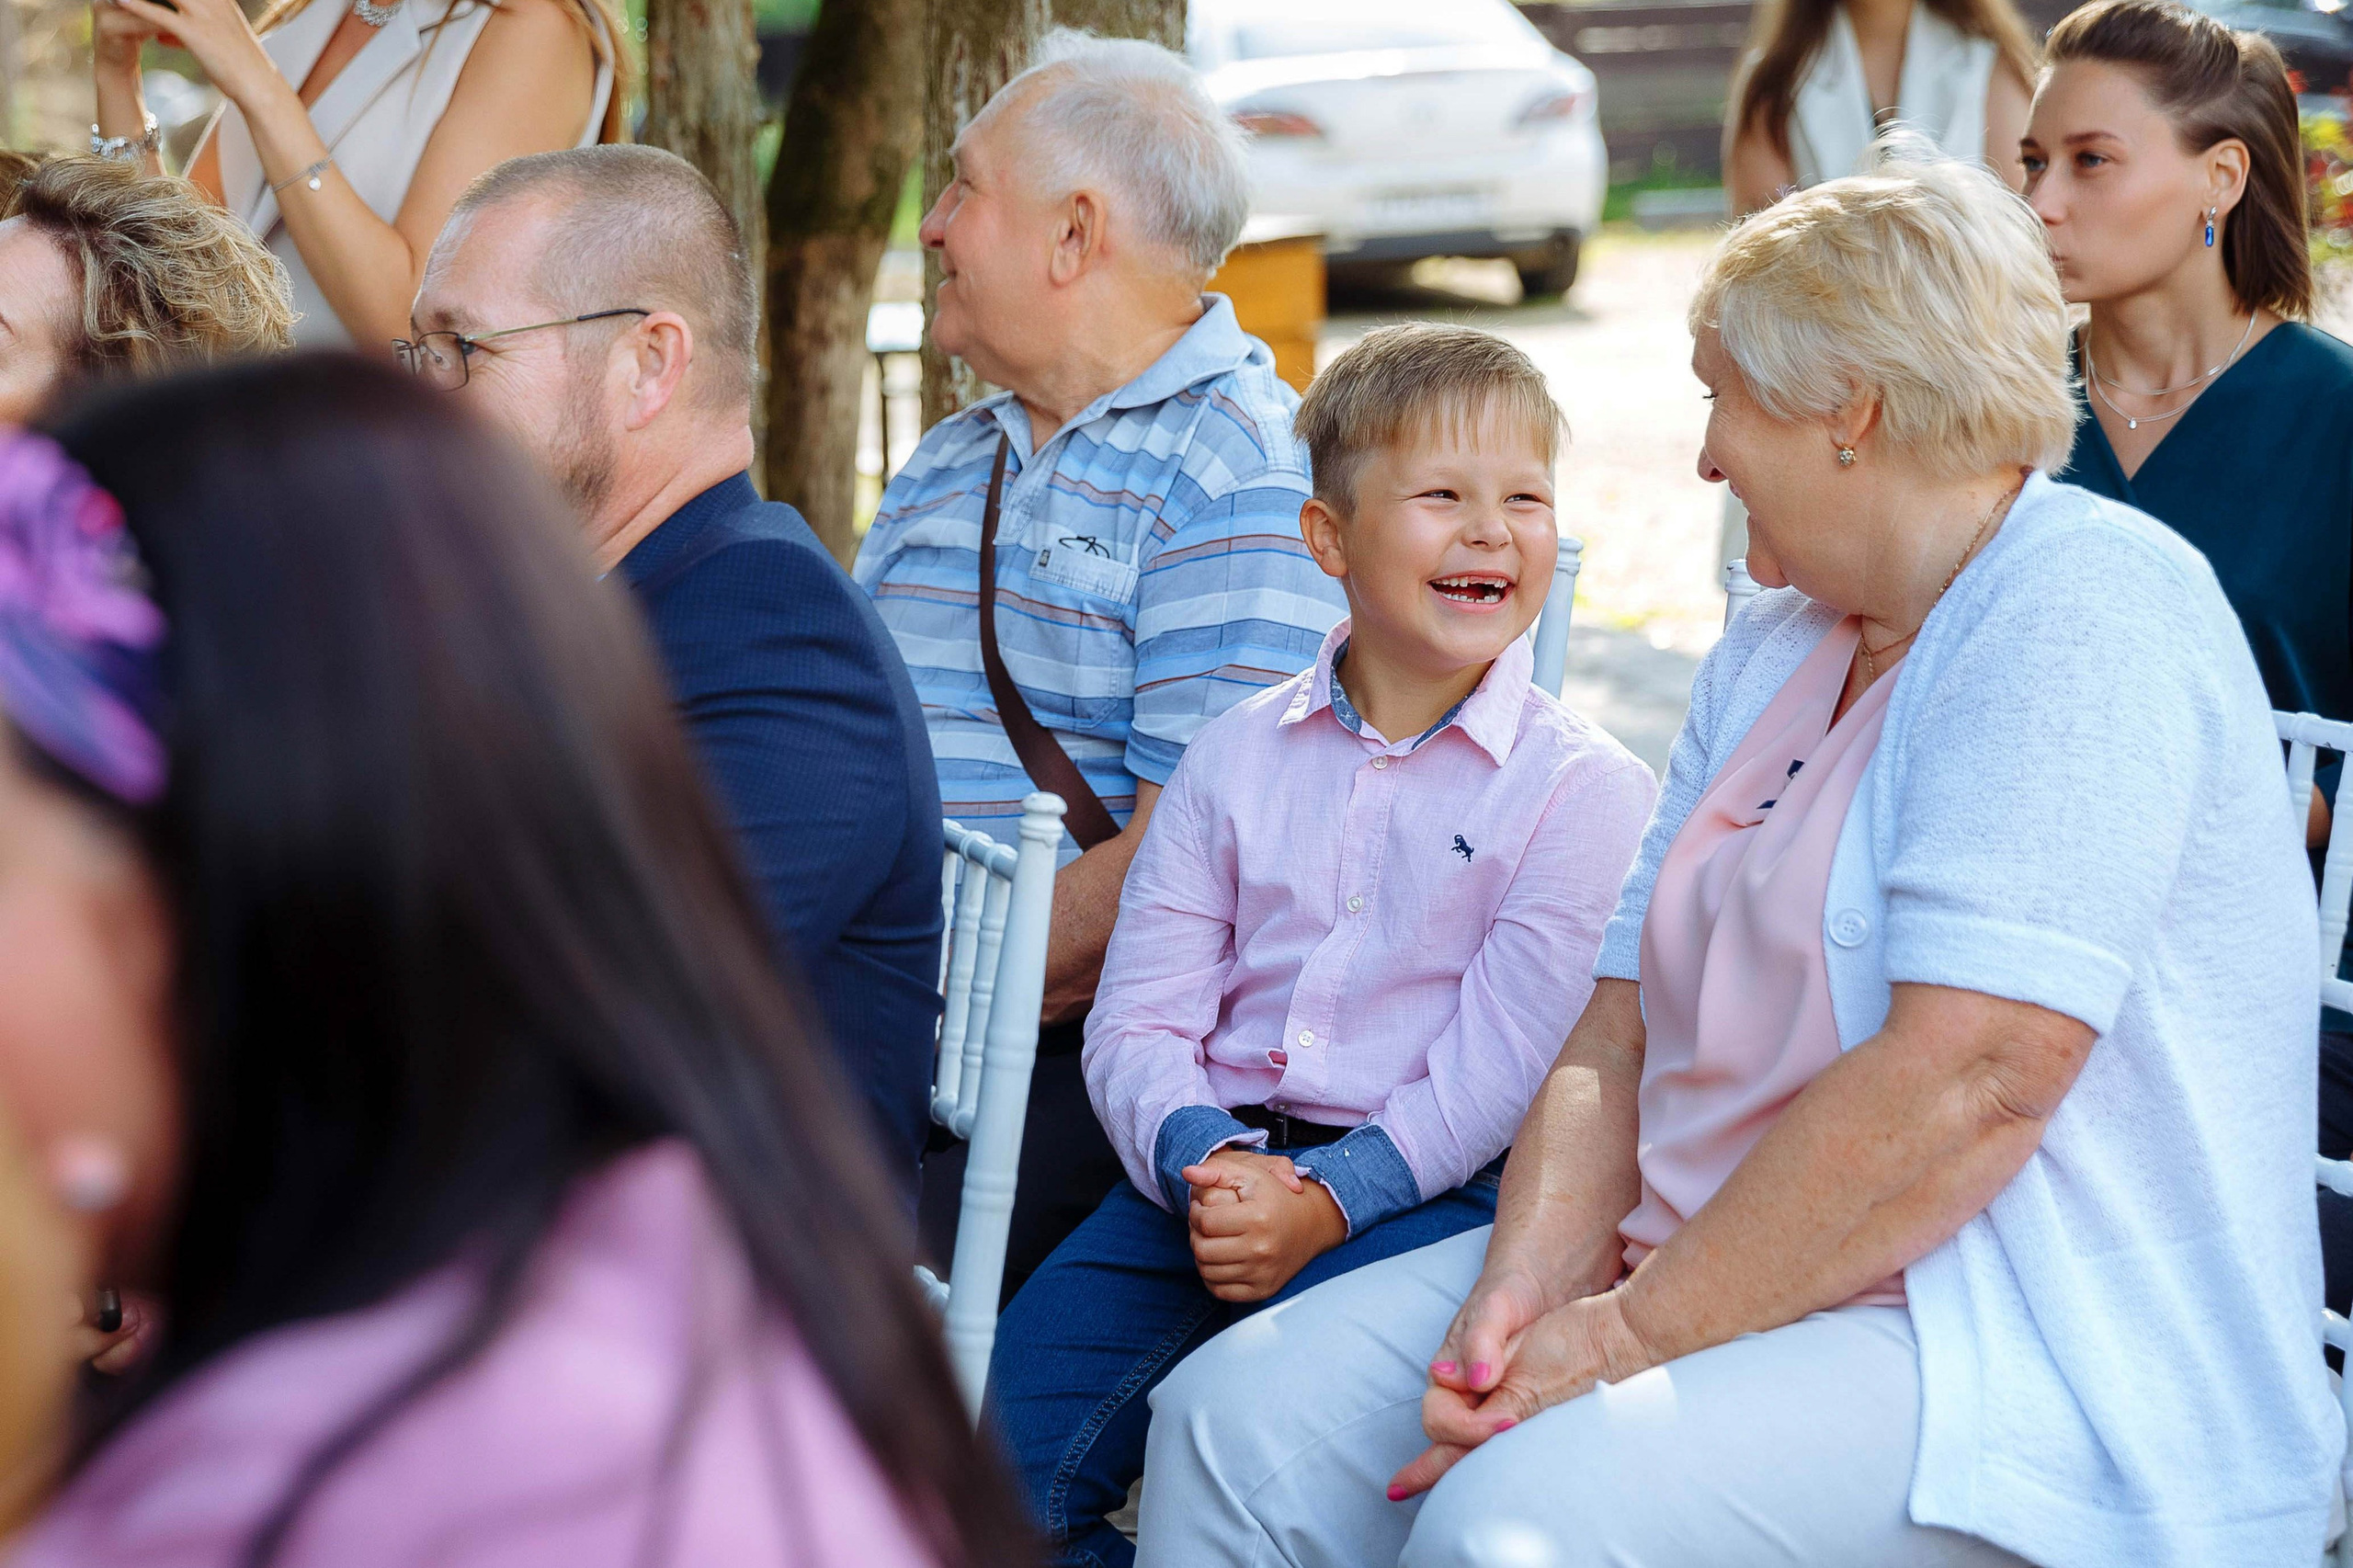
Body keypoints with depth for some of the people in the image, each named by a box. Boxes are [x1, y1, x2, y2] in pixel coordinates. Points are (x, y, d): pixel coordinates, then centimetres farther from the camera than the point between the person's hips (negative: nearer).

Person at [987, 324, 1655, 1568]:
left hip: (1424, 1189, -4)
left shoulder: (1585, 789, 0)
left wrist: (1325, 1203, -20)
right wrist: (1204, 1160, -14)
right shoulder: (1236, 755, 12)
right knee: (991, 1463, -10)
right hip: (1209, 1169, 4)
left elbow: (1500, 1070, -8)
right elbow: (1138, 1018, 6)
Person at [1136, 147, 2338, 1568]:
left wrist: (1631, 1334, -20)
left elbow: (1971, 1079, -24)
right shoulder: (1772, 651, 18)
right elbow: (1624, 1027, 10)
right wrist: (1525, 1284, -9)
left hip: (2037, 1362, -9)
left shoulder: (2087, 615, -13)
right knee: (1241, 1416, -5)